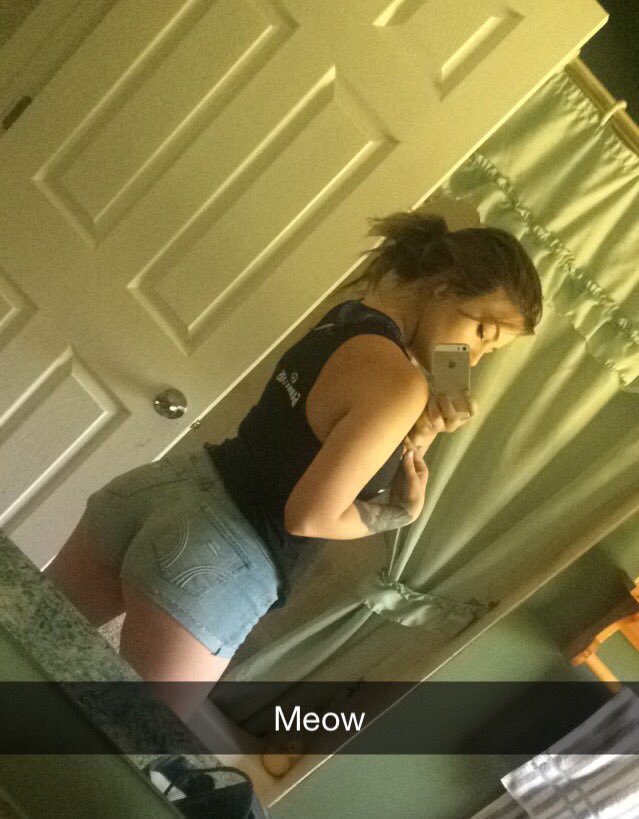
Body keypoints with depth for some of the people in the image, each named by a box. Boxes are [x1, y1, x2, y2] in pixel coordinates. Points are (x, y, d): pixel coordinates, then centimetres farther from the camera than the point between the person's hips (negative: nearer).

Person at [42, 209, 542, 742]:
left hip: (170, 486, 9)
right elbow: (308, 516, -19)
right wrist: (398, 514, -2)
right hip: (212, 565, -9)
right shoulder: (400, 383, -19)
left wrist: (426, 427, -1)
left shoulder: (353, 315, 7)